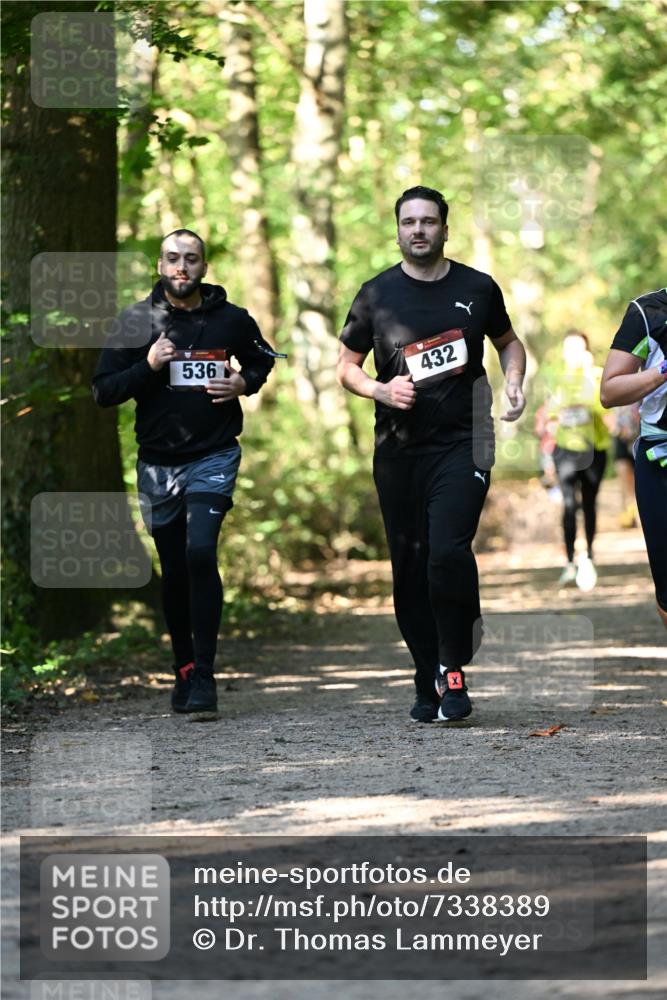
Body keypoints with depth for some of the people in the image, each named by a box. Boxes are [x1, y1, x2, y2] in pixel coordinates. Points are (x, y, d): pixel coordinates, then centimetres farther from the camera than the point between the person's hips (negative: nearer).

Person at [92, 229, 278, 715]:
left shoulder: (231, 320, 1)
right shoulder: (137, 321, 0)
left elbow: (262, 359, 20)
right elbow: (103, 390, -1)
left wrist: (245, 383, -1)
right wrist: (147, 367, -16)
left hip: (214, 457, -2)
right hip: (157, 463, 2)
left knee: (201, 552, -20)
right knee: (174, 571, 10)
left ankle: (204, 677, -18)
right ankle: (184, 671, 26)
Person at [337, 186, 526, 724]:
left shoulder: (477, 289, 6)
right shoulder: (377, 295, 5)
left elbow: (509, 341, 23)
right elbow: (347, 366, 12)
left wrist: (514, 381, 3)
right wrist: (381, 390, -8)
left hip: (462, 442, -2)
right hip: (399, 449, 2)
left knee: (448, 551, -20)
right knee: (410, 569, 4)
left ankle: (453, 668, -5)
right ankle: (429, 683, 16)